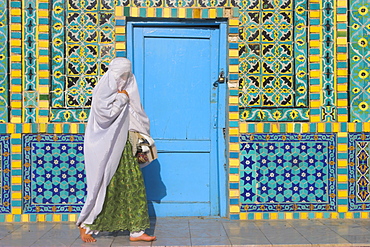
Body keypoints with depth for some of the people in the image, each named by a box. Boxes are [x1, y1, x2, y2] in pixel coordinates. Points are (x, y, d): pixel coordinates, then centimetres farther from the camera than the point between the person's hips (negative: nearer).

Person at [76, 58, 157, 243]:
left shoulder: (125, 91, 15)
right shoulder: (105, 89, -8)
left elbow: (134, 117, 21)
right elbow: (105, 112, -21)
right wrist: (121, 98, -11)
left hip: (123, 146, 8)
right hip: (107, 148, -8)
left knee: (133, 184, 3)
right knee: (105, 186, -3)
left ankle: (136, 230, 6)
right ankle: (85, 225, 15)